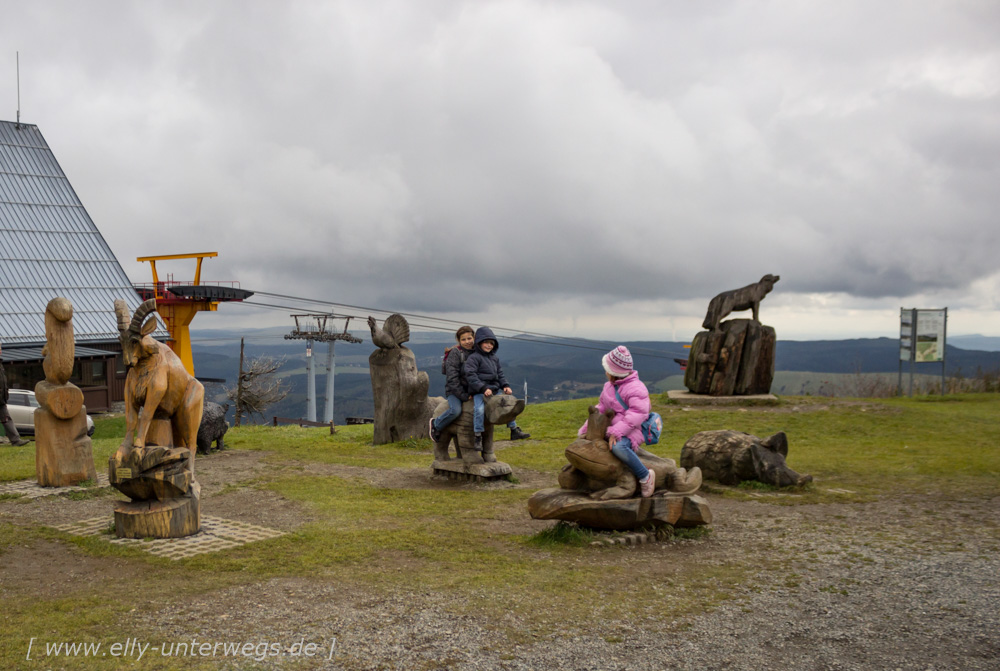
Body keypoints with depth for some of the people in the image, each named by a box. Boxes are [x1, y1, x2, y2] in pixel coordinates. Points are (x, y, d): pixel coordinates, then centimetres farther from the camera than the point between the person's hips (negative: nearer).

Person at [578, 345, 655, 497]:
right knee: (584, 439, 13)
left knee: (618, 447, -40)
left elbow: (637, 414, -27)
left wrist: (616, 432, -33)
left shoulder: (635, 388, -16)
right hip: (612, 429, 10)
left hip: (630, 432, -10)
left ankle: (645, 476, -26)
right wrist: (586, 429, 13)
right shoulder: (609, 387, 14)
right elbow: (601, 409, 21)